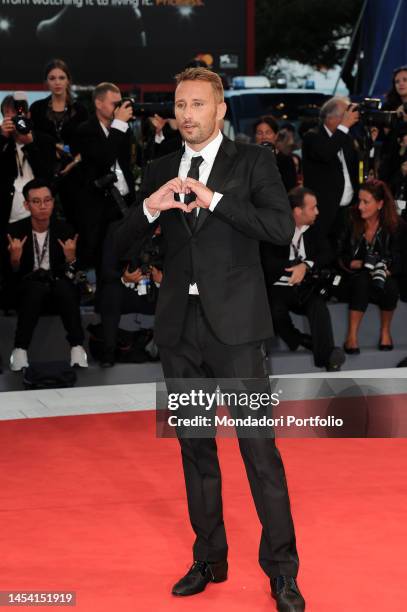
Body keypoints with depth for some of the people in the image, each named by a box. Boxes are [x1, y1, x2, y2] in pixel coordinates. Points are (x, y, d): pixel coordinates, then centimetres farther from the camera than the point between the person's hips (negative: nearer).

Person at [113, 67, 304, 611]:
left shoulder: (253, 162, 0)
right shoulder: (160, 171, 12)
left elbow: (283, 227, -13)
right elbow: (121, 241, 8)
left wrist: (214, 198, -19)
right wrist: (149, 208, -12)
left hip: (233, 324, -4)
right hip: (180, 327, 5)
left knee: (259, 448, -5)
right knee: (195, 446, 12)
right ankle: (210, 559, 25)